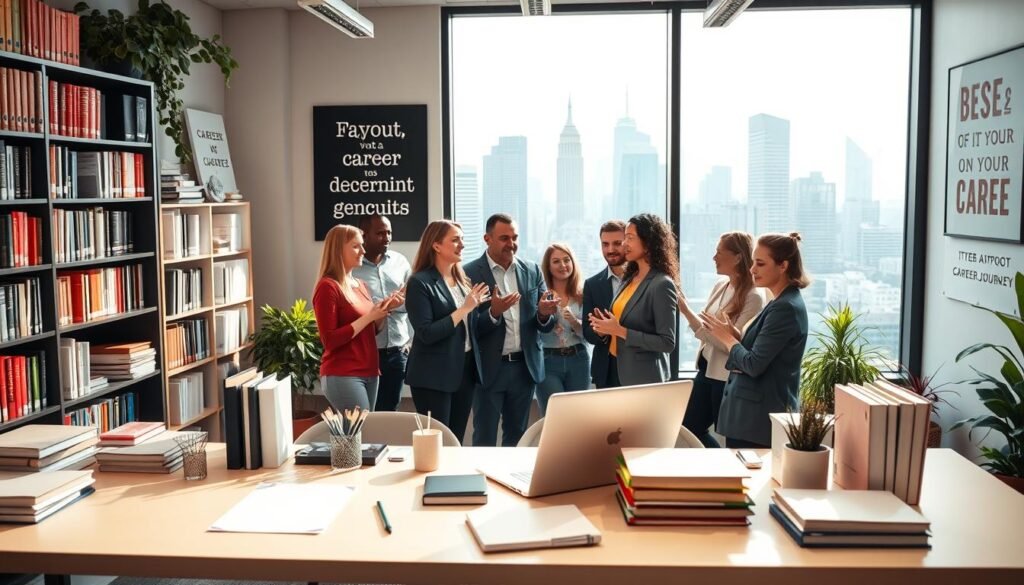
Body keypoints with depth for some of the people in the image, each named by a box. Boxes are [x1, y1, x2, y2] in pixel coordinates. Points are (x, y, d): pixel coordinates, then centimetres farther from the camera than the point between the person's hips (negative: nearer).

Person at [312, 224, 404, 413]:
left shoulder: (359, 285, 12)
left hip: (369, 373, 8)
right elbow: (330, 341, -17)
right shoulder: (327, 287, -11)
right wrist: (369, 317, -17)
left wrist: (384, 309, 2)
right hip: (342, 376, -8)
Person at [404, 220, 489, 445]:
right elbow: (426, 333, -20)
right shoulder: (420, 283, -11)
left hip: (464, 370, 7)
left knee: (457, 441, 14)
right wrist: (464, 308, -19)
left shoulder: (462, 280, 10)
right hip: (433, 376, -7)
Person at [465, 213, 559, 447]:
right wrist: (494, 312, -28)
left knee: (517, 438, 15)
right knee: (485, 440, 5)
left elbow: (545, 326, 6)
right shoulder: (471, 273, -7)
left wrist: (543, 314, -17)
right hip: (490, 369, -4)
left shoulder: (532, 271, 6)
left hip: (525, 367, 4)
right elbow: (472, 328, -10)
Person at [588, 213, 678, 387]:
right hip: (619, 372, 7)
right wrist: (606, 328, -1)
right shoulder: (629, 278, 8)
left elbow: (667, 342, -19)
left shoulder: (662, 284, -16)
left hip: (645, 378, -7)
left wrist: (620, 331, -20)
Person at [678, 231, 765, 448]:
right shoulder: (720, 286, 5)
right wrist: (686, 311, -3)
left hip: (727, 377, -8)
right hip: (706, 370, 8)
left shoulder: (753, 297, -18)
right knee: (690, 429, 18)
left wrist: (688, 312, -23)